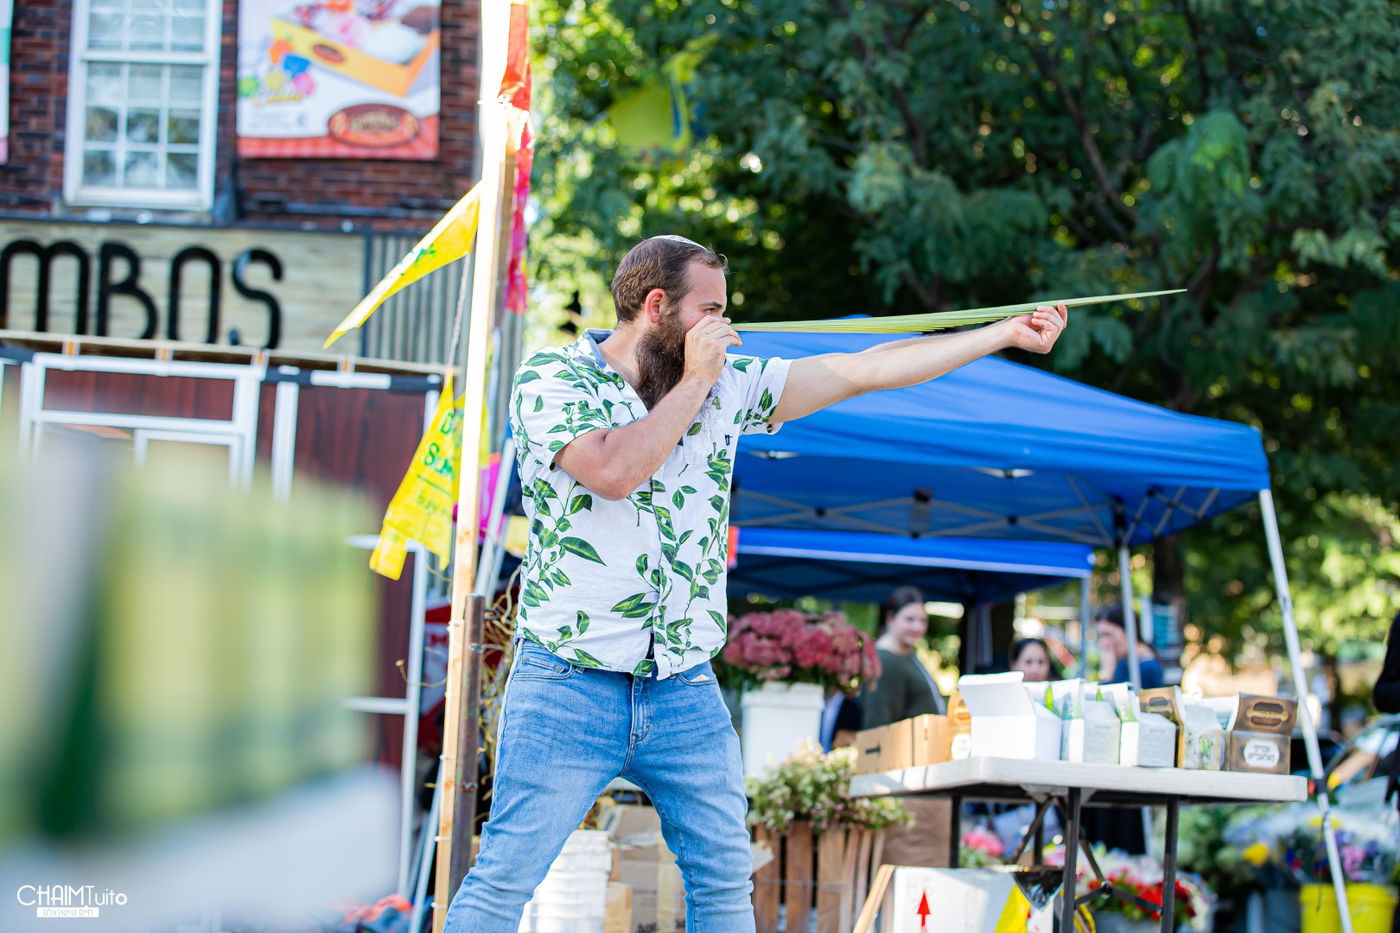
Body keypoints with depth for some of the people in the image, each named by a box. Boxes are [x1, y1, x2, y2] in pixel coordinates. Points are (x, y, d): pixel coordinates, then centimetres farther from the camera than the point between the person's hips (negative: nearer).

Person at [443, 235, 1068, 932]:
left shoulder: (725, 386, 9)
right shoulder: (551, 378, -5)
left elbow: (866, 372, 11)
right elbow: (613, 471, -23)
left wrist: (1010, 333, 11)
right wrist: (693, 381, -13)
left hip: (687, 692, 5)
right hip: (570, 686, -5)